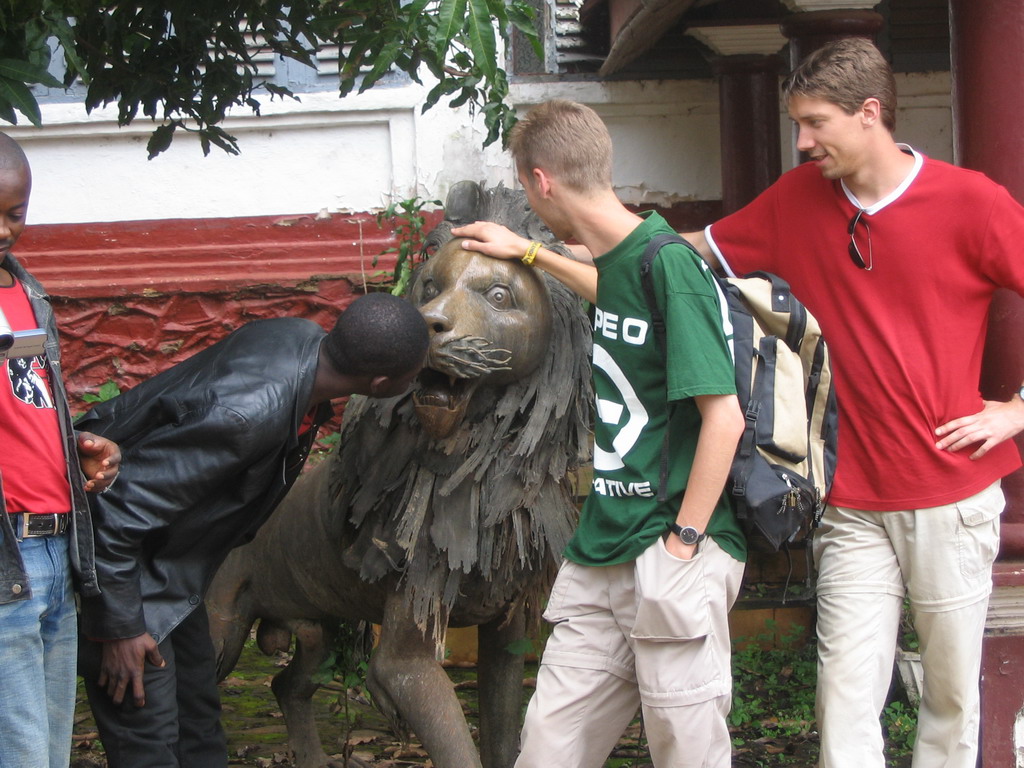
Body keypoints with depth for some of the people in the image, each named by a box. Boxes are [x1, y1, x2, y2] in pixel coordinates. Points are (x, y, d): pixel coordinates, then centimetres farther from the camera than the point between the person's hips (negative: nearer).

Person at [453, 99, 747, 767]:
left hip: (671, 560, -8)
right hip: (602, 559, 8)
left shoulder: (669, 262, -14)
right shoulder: (620, 256, 11)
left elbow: (724, 416, -17)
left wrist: (684, 540, -14)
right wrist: (529, 253, 44)